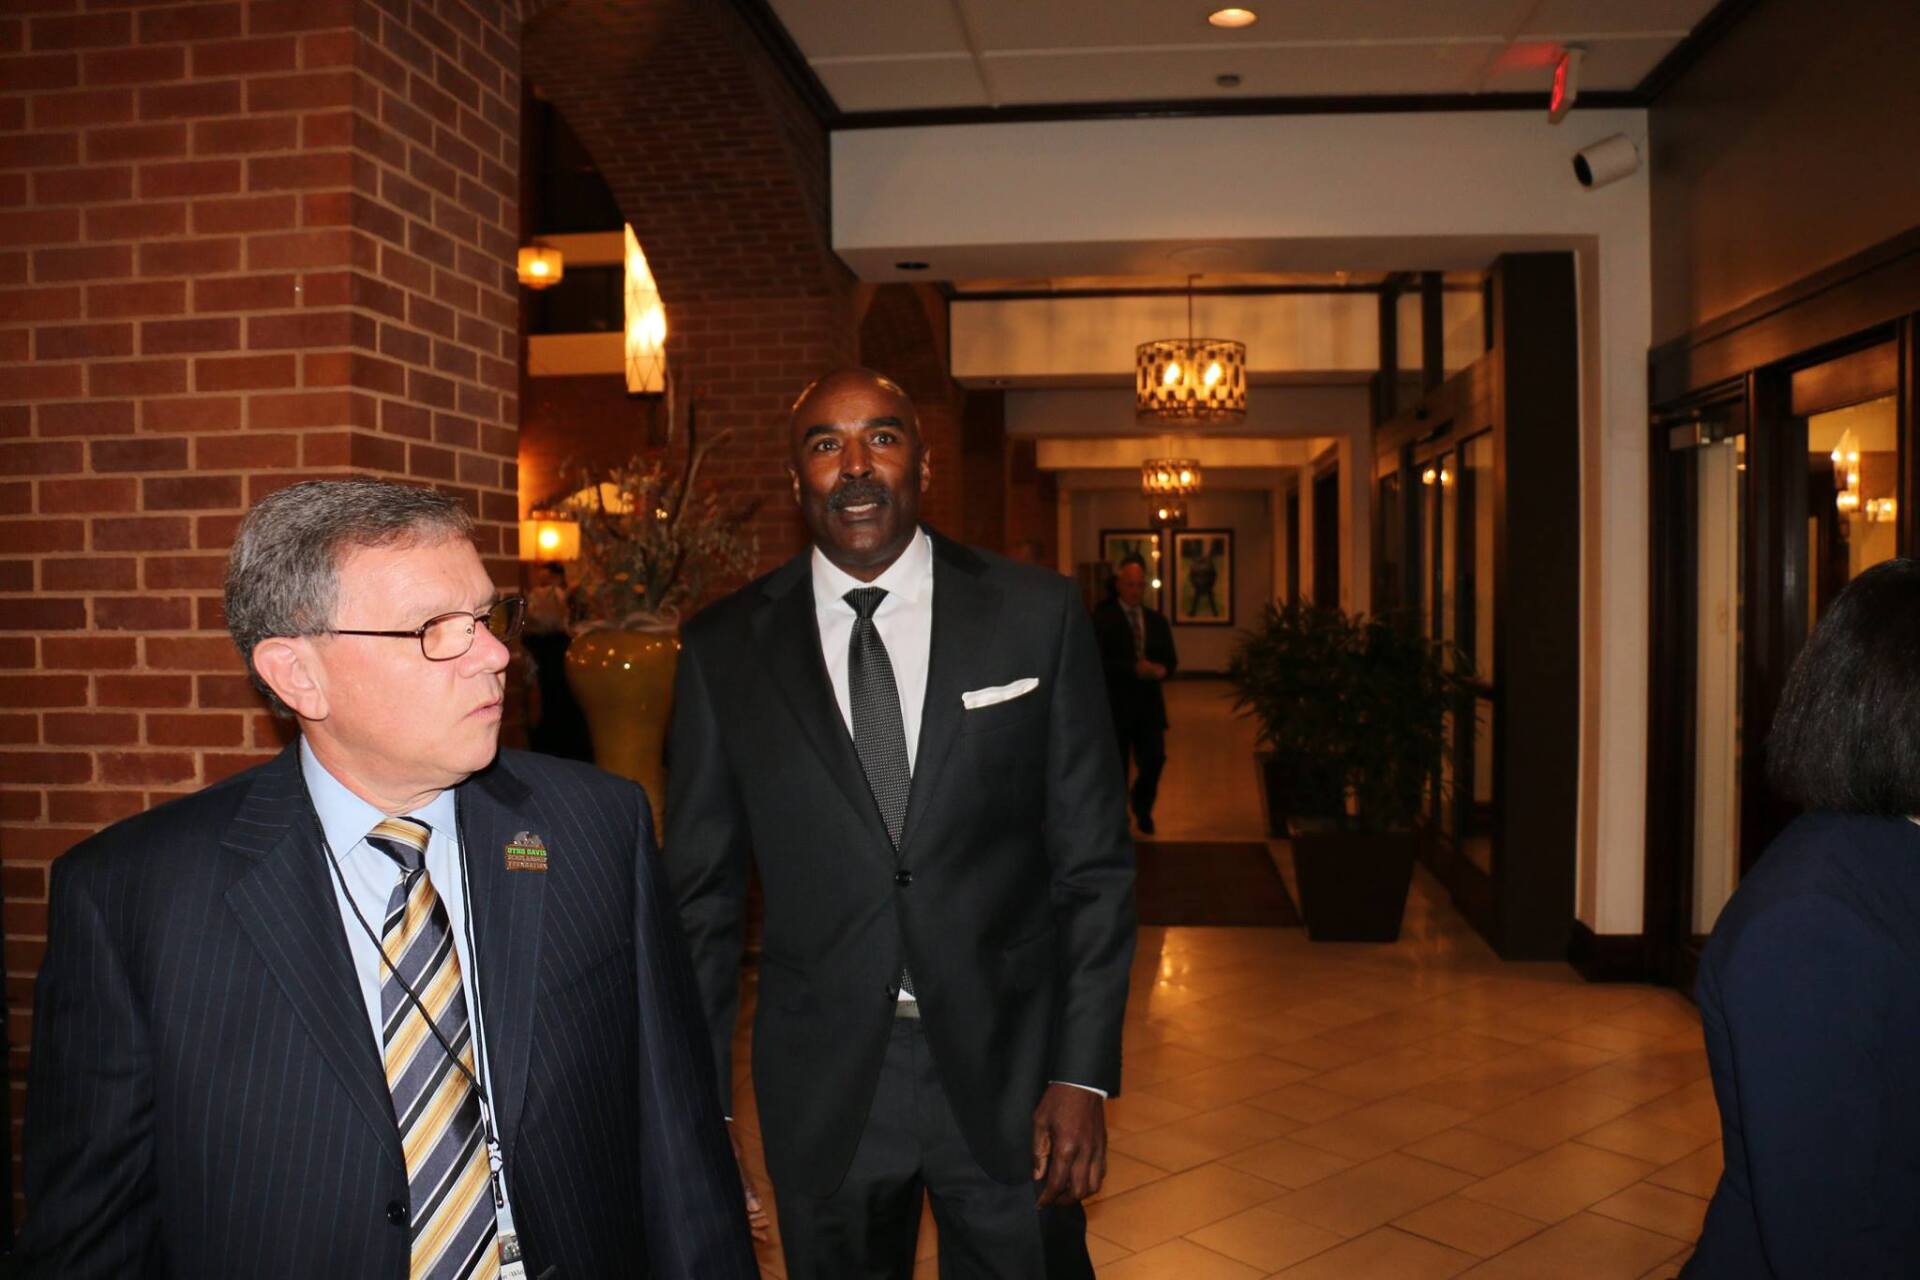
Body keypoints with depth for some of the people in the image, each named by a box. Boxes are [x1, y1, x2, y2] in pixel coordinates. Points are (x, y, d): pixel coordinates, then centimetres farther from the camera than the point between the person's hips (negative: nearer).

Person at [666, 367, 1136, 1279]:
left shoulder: (1039, 615, -4)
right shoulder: (724, 649, -2)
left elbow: (1093, 861, -2)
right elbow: (702, 890, 3)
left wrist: (1084, 1070, -6)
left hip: (1007, 1069, 0)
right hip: (821, 1087, 1)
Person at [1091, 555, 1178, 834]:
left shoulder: (1156, 619, 12)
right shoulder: (1102, 618, -4)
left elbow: (1171, 659, 11)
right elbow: (1099, 660, -13)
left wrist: (1162, 670, -12)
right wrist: (1134, 668, -23)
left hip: (1149, 703, 4)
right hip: (1114, 704, -4)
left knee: (1154, 759, -3)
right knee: (1116, 766, 4)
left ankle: (1142, 808, 24)